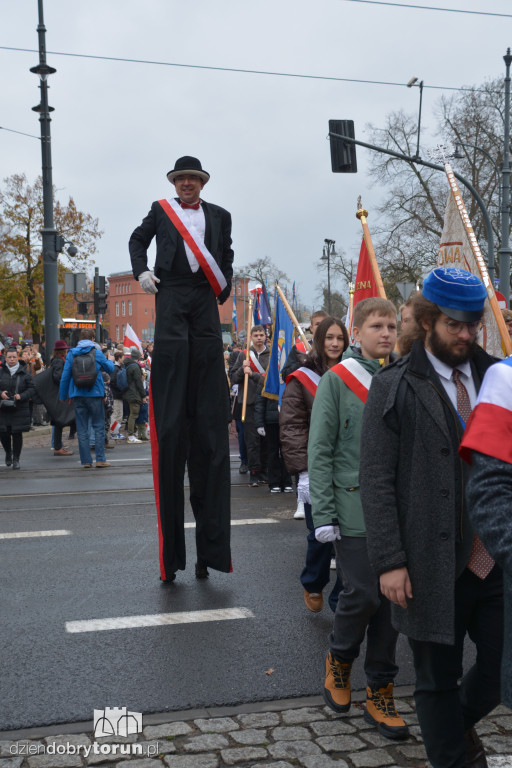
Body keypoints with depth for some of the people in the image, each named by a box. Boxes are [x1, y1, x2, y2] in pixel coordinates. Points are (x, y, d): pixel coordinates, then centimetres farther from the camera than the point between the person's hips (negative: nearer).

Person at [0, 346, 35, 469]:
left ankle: (16, 459, 13)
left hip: (19, 409, -1)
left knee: (17, 434, -1)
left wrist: (21, 396, -14)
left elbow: (31, 389, 2)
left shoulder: (24, 373, 1)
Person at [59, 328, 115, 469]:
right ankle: (100, 459, 2)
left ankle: (86, 461, 6)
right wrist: (111, 361, 32)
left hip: (78, 395, 2)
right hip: (95, 394, -2)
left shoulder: (71, 353, 2)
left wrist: (63, 396, 8)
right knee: (98, 426, 5)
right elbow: (110, 369, 9)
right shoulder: (97, 353, -3)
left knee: (82, 429, 6)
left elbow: (65, 376, 1)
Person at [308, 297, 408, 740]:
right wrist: (323, 514, -9)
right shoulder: (337, 380, -3)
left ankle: (379, 694, 20)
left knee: (391, 598, 7)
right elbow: (320, 451, -4)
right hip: (355, 509, -4)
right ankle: (339, 661, 25)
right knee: (363, 594, -5)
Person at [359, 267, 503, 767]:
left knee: (501, 669, 13)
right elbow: (376, 480, -7)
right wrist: (390, 561, -12)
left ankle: (461, 719, 45)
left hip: (496, 562, 4)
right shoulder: (395, 388, -4)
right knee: (438, 682, 10)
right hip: (434, 568, -3)